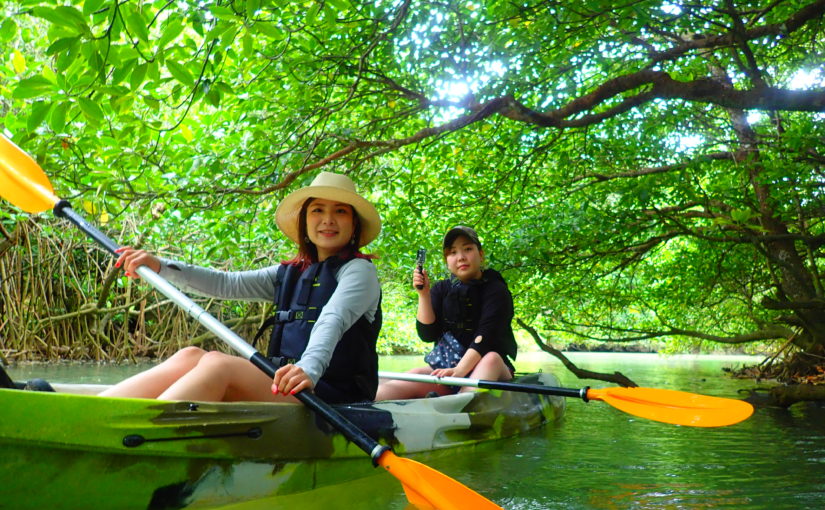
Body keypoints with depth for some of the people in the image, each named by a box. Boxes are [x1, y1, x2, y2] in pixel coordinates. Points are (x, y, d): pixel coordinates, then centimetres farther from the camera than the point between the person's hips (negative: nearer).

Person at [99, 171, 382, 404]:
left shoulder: (358, 270, -1)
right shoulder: (290, 273, 21)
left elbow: (332, 321, -22)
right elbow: (228, 284, 12)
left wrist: (310, 368, -41)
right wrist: (160, 266, 1)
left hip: (334, 396, -6)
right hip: (288, 389, 6)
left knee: (218, 363, -27)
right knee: (191, 356, -15)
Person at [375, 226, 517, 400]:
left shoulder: (496, 290, -3)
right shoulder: (442, 289, 11)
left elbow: (485, 335, -17)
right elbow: (427, 335, 3)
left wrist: (460, 370, -31)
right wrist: (424, 294, -8)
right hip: (446, 366, 3)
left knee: (491, 359, -35)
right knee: (414, 376, -24)